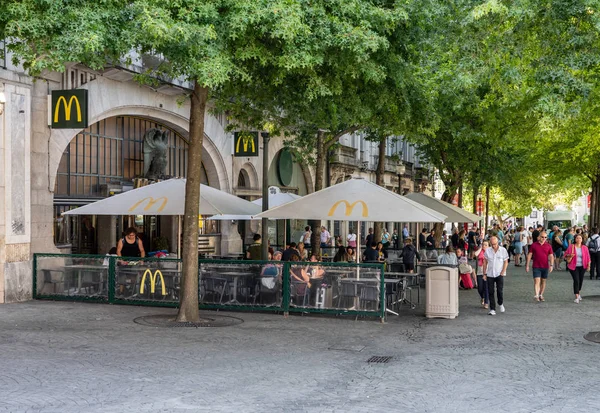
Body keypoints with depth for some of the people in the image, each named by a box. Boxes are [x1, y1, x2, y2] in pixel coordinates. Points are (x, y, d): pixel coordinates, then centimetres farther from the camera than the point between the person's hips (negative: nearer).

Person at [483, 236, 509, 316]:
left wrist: (503, 272, -8)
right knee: (490, 292, 0)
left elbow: (506, 262, 2)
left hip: (499, 274, -2)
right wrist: (484, 274, 6)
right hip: (490, 274, 2)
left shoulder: (503, 250, -1)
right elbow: (485, 263, 10)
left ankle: (500, 304, 20)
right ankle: (492, 309, 7)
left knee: (500, 290, -10)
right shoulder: (487, 251, 3)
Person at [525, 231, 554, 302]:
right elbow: (529, 255, 4)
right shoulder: (534, 245, 1)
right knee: (537, 281, -11)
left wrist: (551, 265, -11)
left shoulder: (548, 246, 4)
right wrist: (527, 265, 1)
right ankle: (536, 295, -19)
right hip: (536, 267, -2)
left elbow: (551, 256, 2)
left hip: (545, 267, 2)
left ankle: (541, 295, 23)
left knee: (543, 281, 11)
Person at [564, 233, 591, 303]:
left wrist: (588, 265, -1)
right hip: (574, 267, -3)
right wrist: (570, 256, -18)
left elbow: (588, 257, 6)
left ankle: (579, 293, 36)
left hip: (582, 267, 3)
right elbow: (566, 255, 2)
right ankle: (576, 297, -10)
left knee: (581, 280, 13)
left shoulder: (585, 248, 2)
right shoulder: (571, 247, -5)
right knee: (576, 281, -11)